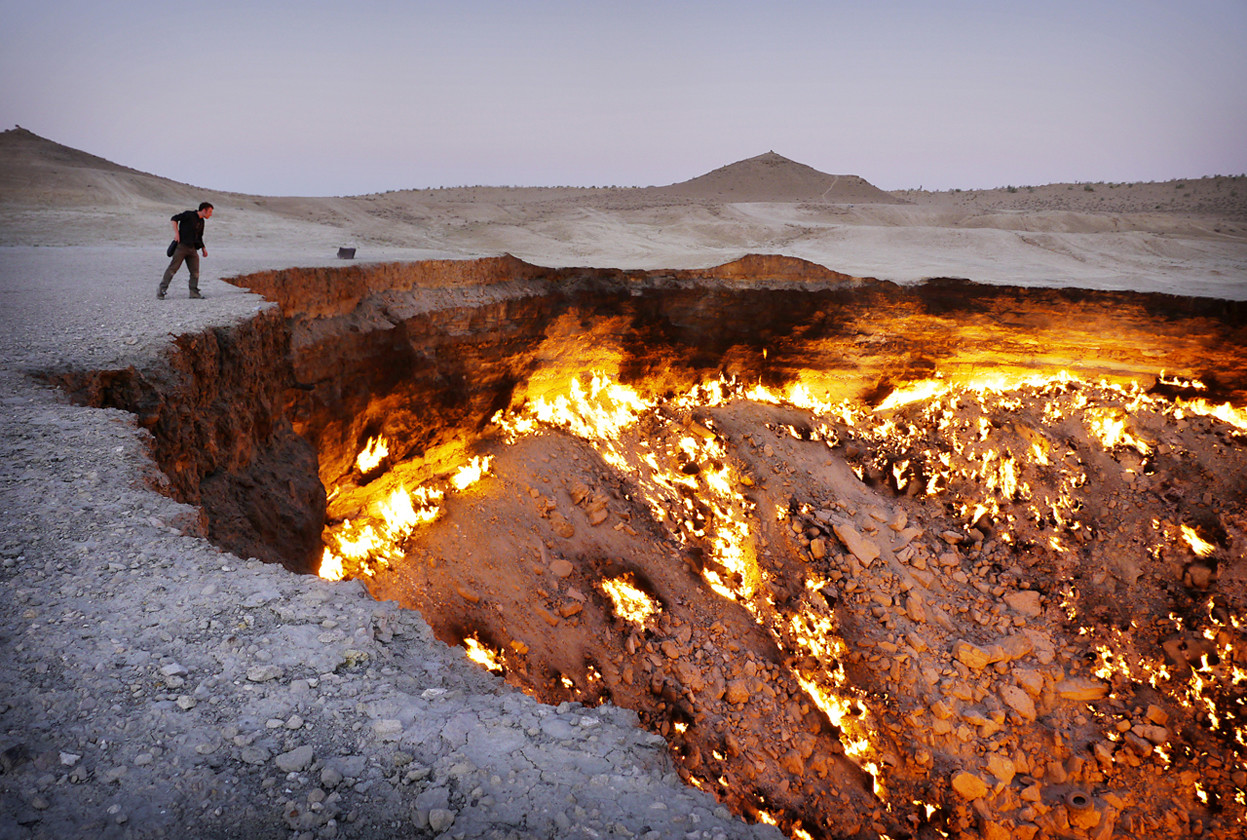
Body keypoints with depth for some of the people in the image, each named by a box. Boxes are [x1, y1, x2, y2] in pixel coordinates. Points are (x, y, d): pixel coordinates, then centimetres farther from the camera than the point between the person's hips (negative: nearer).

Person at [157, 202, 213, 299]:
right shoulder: (189, 215, -4)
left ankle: (194, 293, 5)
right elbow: (174, 218, -5)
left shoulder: (201, 222, 17)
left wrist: (203, 248, 15)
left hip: (192, 249, 7)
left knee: (195, 271, 0)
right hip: (182, 246, -7)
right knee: (173, 268, -6)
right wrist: (176, 233, -13)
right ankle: (161, 291, -2)